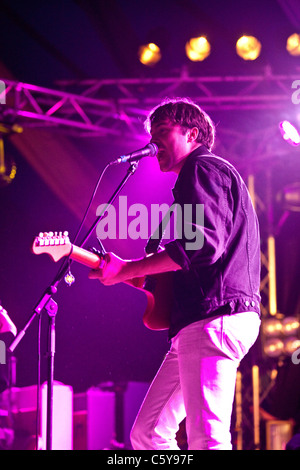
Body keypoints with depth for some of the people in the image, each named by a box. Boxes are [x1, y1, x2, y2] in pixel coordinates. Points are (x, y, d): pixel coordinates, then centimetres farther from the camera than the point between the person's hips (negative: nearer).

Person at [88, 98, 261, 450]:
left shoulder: (202, 169, -4)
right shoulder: (218, 173, 29)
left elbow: (203, 245, -19)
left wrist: (125, 270, -14)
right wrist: (146, 277, 21)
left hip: (215, 318, -11)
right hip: (198, 323, 11)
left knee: (206, 440, -17)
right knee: (147, 433, 10)